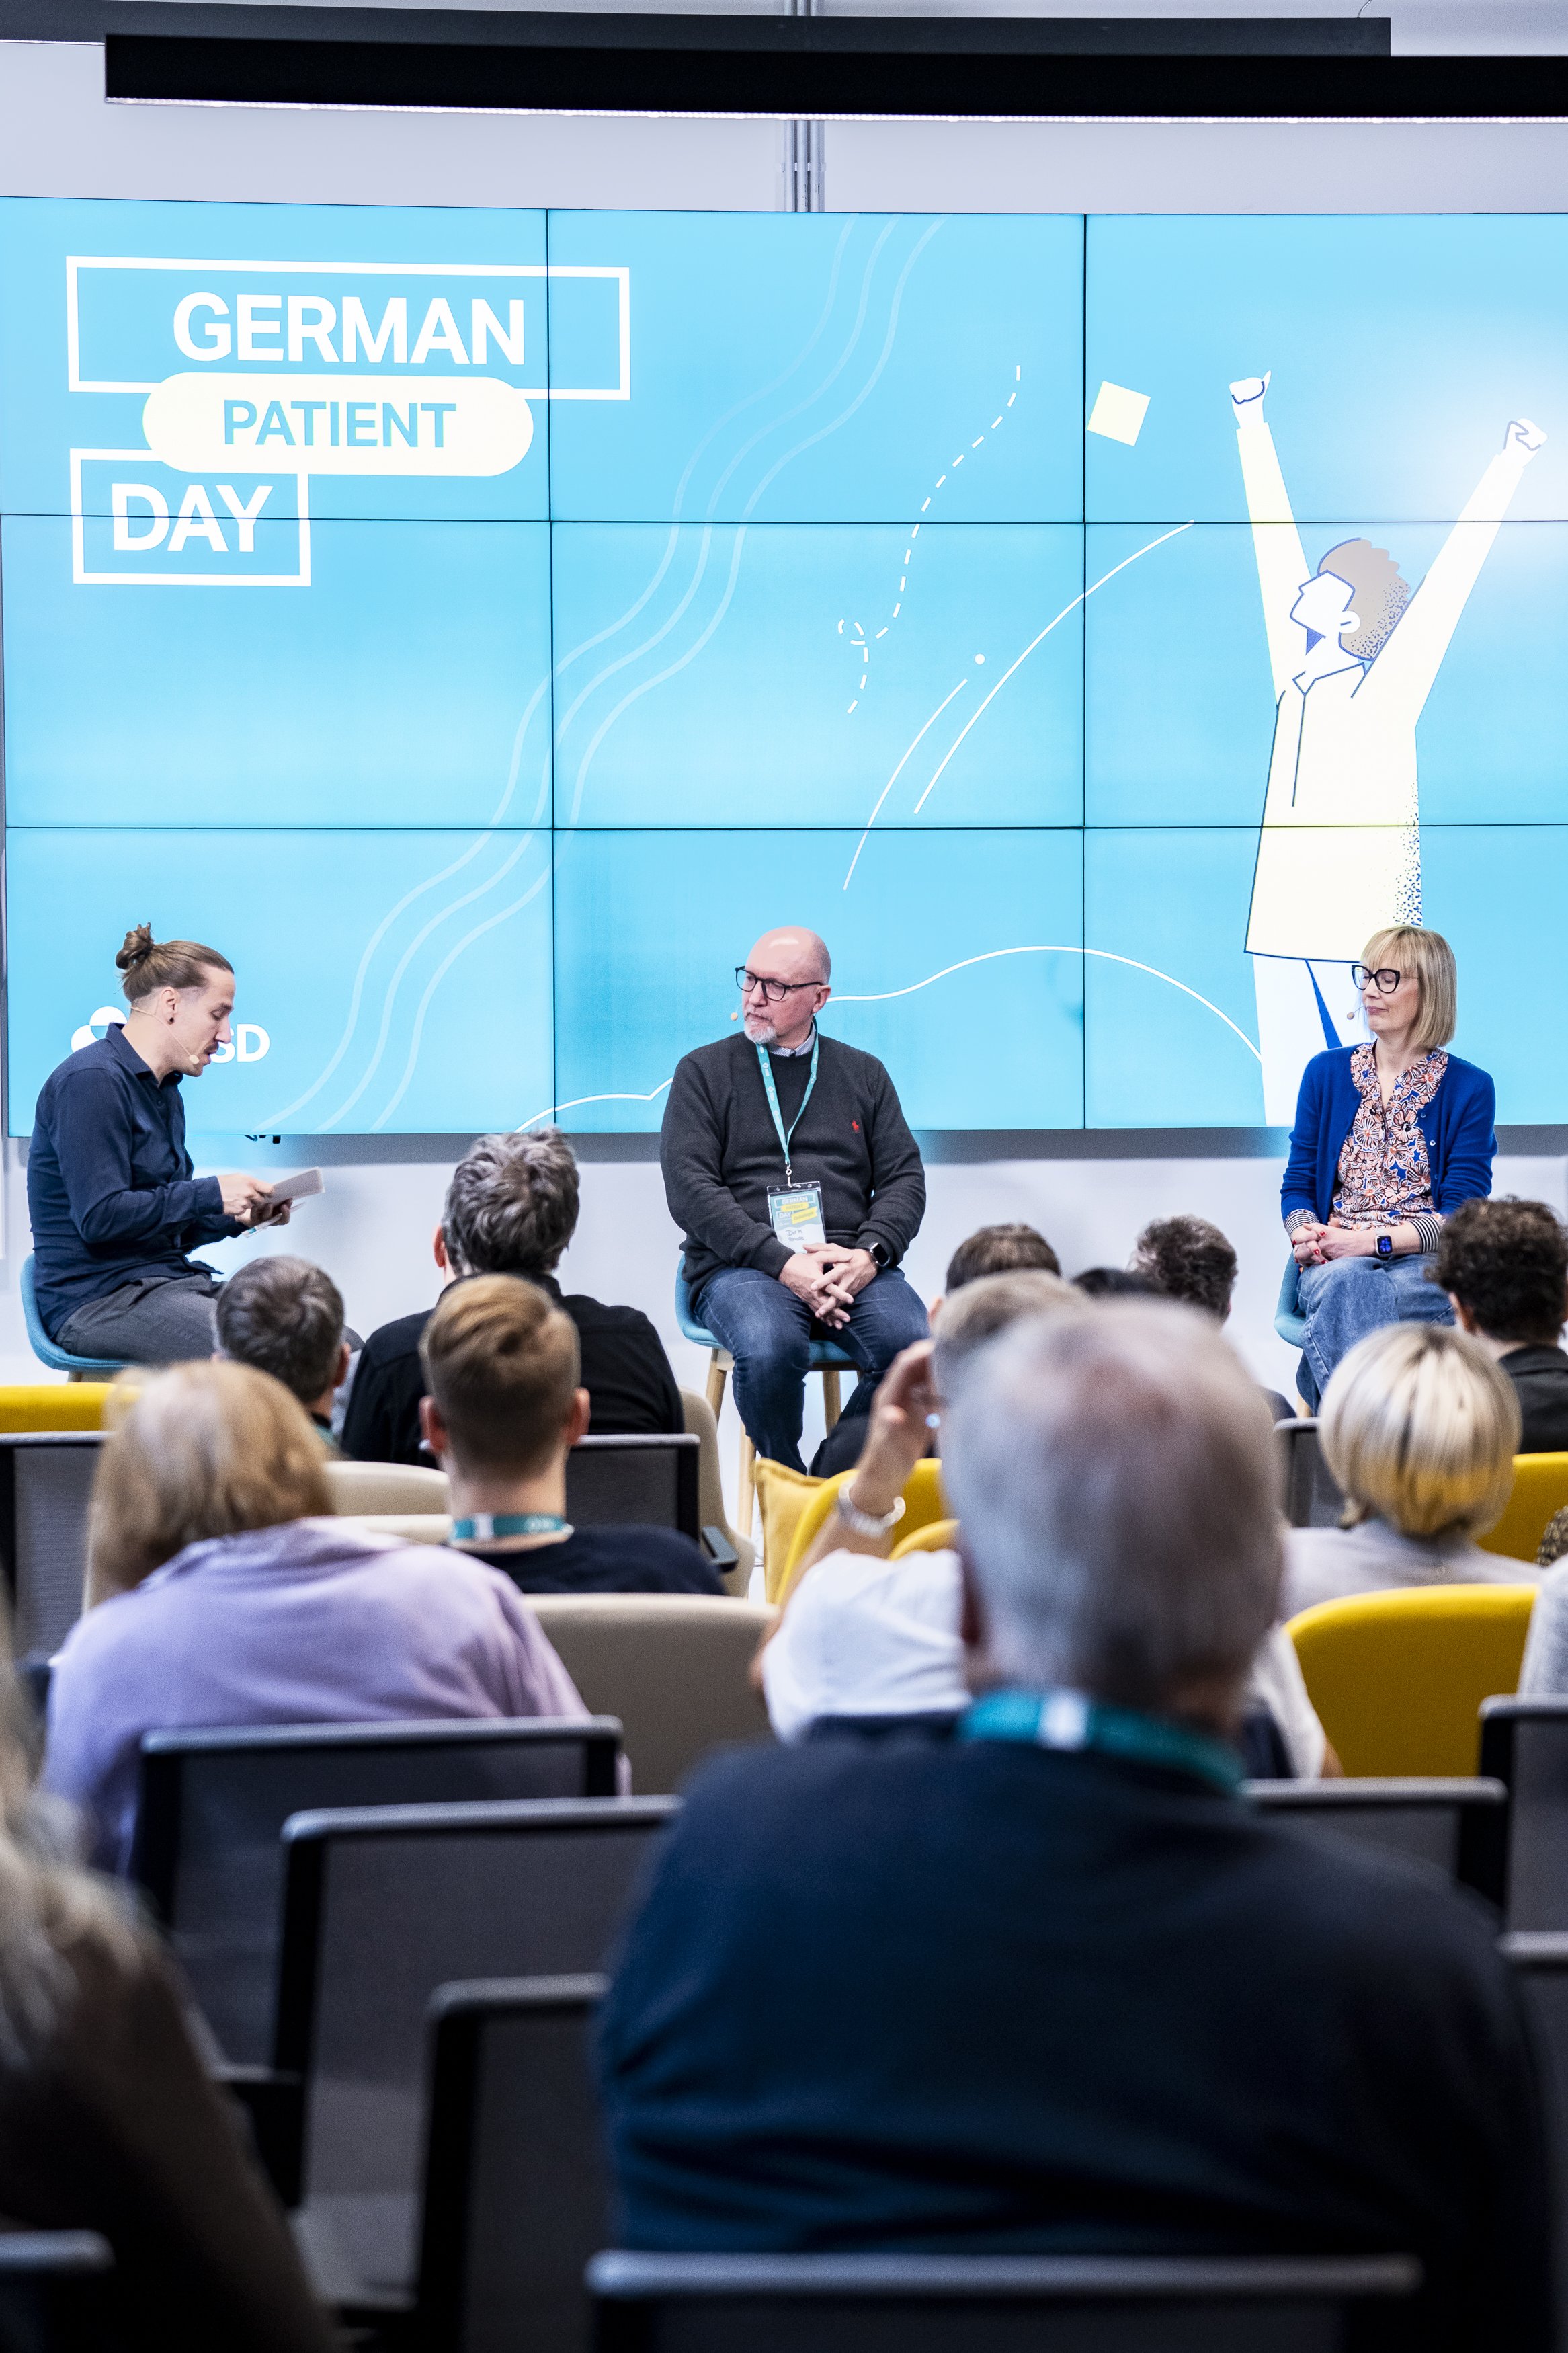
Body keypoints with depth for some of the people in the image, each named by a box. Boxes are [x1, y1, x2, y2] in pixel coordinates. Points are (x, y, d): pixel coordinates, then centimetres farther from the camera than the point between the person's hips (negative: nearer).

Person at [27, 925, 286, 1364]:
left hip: (167, 1282, 9)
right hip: (97, 1302, -9)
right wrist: (209, 1194, -14)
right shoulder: (92, 1080, -11)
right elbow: (99, 1217, -20)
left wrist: (239, 1216, 7)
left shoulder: (166, 1092, 19)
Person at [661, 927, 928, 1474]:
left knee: (911, 1345, -30)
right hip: (738, 1267, -2)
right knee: (769, 1348, -37)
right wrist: (783, 1264, -14)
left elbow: (904, 1178, 14)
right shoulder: (703, 1071, 11)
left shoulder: (864, 1074, 21)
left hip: (852, 1266, 2)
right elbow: (690, 1189, 0)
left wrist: (869, 1254, -9)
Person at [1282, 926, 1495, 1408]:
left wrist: (1376, 1241, -16)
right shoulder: (1326, 1073, 15)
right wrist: (1304, 1233, -9)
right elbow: (1297, 1183, 16)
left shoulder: (1468, 1088, 6)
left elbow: (1461, 1212, -1)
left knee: (1346, 1295, -38)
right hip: (1336, 1258, 2)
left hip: (1426, 1263, -2)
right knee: (1344, 1283, -38)